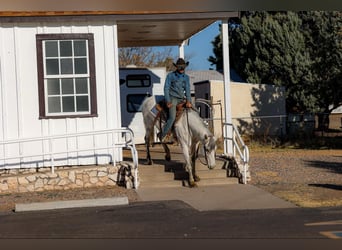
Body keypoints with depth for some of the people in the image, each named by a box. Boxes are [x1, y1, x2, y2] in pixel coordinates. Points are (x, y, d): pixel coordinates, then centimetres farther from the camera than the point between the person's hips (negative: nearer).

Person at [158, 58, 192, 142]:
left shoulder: (186, 77, 10)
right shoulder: (170, 76, -2)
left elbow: (187, 89, 4)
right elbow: (166, 88, -4)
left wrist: (188, 101, -12)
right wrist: (168, 101, -13)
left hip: (182, 99, 6)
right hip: (172, 98, -6)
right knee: (172, 117, -21)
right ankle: (162, 135, -10)